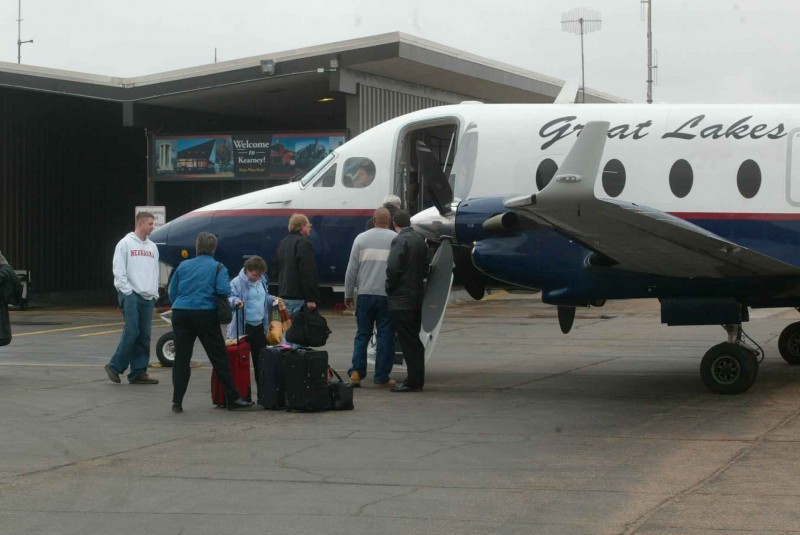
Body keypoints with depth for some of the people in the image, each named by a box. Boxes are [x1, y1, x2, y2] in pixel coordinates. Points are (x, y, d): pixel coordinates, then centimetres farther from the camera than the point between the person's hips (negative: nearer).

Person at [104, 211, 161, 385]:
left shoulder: (152, 247, 17)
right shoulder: (125, 244, -2)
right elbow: (119, 271, -7)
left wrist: (154, 293, 9)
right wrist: (128, 292, -12)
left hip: (148, 298, 6)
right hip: (131, 296, -6)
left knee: (144, 336, 3)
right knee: (131, 332, -13)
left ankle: (138, 373, 7)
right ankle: (115, 367, -1)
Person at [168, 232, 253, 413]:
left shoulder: (183, 266, 11)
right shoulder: (218, 267, 2)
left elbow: (172, 292, 13)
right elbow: (224, 290, -12)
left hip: (181, 314, 3)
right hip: (205, 314, -3)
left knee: (181, 358, 6)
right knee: (219, 357, 3)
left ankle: (177, 402, 3)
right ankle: (232, 398, 5)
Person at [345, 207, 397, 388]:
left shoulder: (361, 238, 3)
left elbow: (351, 269, 4)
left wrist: (348, 294, 13)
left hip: (365, 294, 2)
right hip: (387, 295, -2)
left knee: (362, 334, 11)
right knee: (385, 335, 4)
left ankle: (356, 372, 1)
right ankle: (382, 377, 3)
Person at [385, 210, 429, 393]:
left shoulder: (400, 241, -14)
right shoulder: (420, 240, 13)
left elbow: (393, 268, -19)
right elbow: (425, 268, 18)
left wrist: (389, 289, -6)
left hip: (401, 299, -9)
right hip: (417, 296, 9)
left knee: (407, 341, -6)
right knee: (414, 340, 14)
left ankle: (413, 381, -6)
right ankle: (417, 379, 18)